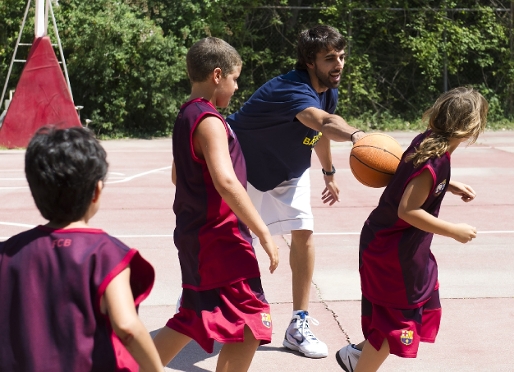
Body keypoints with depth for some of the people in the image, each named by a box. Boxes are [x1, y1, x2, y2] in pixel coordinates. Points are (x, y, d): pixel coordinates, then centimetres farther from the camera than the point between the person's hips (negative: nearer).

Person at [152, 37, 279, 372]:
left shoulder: (186, 116, 13)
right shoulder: (209, 120, -17)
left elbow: (178, 176, 24)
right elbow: (226, 182, -28)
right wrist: (264, 233, -26)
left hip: (197, 235, 10)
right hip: (219, 238, -10)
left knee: (195, 319, 22)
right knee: (251, 323, -5)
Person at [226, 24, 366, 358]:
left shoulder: (329, 91, -12)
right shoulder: (291, 90, -39)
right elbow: (325, 123, -60)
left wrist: (329, 172, 14)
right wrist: (355, 135, -79)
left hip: (288, 171, 6)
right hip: (244, 165, -6)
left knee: (304, 232, -10)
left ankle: (299, 325, -1)